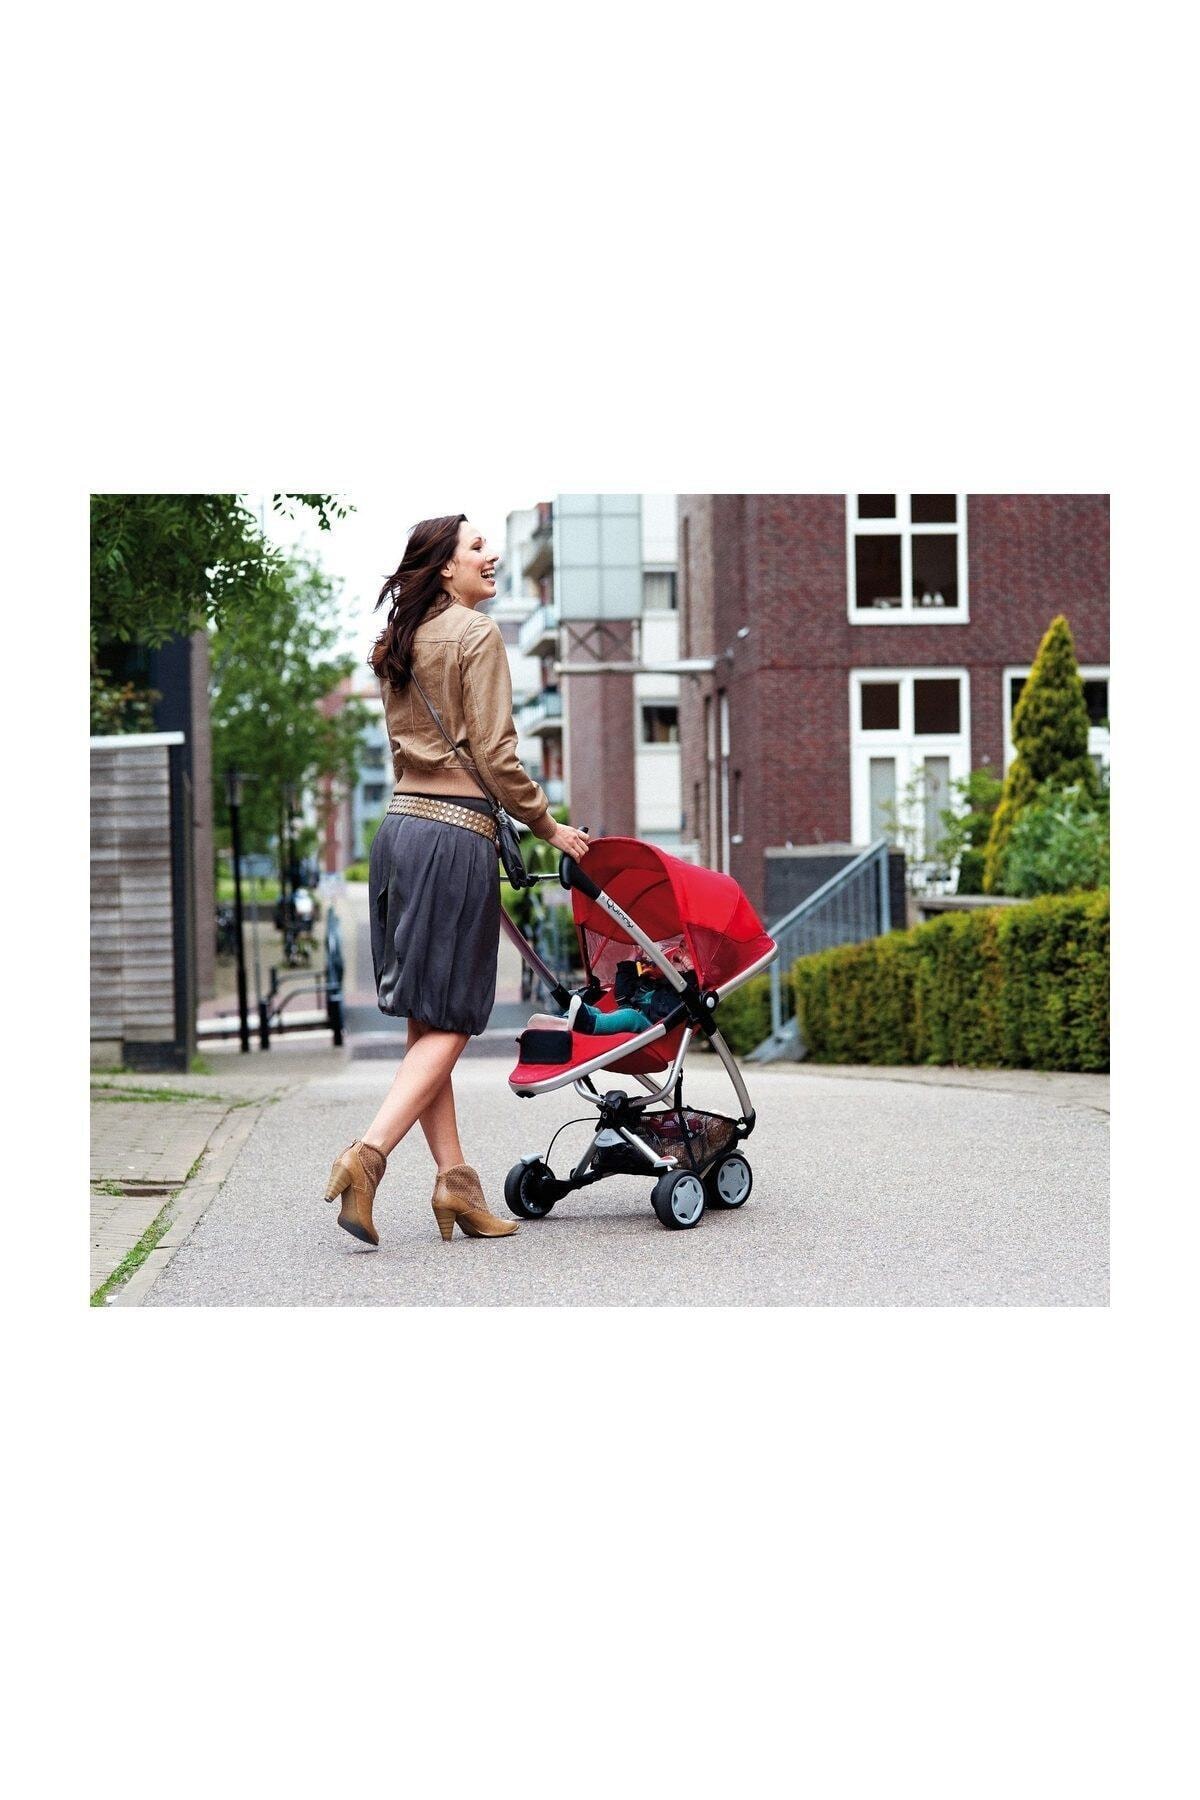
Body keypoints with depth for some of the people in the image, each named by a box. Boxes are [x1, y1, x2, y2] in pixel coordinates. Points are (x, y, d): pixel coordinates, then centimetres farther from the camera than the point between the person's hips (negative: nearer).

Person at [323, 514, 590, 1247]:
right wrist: (549, 826, 0)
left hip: (401, 826, 8)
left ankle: (455, 1180, 10)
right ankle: (368, 1155, -18)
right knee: (449, 1021, -6)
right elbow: (496, 755, -11)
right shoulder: (477, 634, -6)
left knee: (428, 1020, 8)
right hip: (457, 835, -8)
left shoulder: (400, 644, 18)